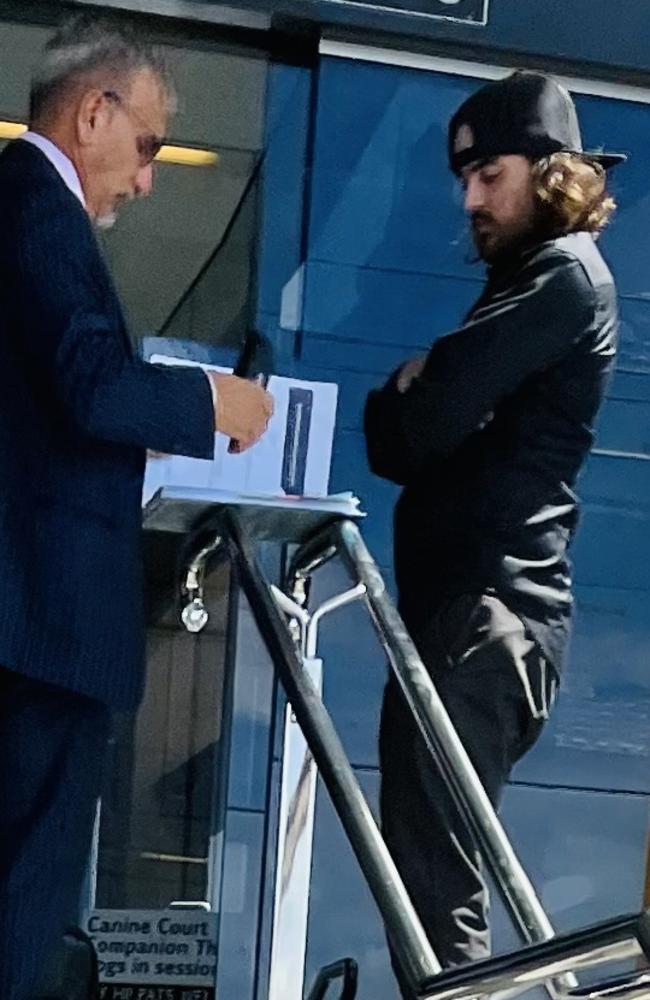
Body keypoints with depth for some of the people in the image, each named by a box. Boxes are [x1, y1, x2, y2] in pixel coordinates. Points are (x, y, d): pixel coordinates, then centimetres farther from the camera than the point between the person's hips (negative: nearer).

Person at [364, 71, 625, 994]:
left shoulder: (566, 274, -5)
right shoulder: (527, 278, 25)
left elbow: (420, 419, -15)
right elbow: (397, 444, 21)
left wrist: (411, 391, 7)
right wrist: (415, 395, 0)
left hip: (489, 612, -10)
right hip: (469, 604, 10)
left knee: (432, 881, -15)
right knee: (430, 870, 10)